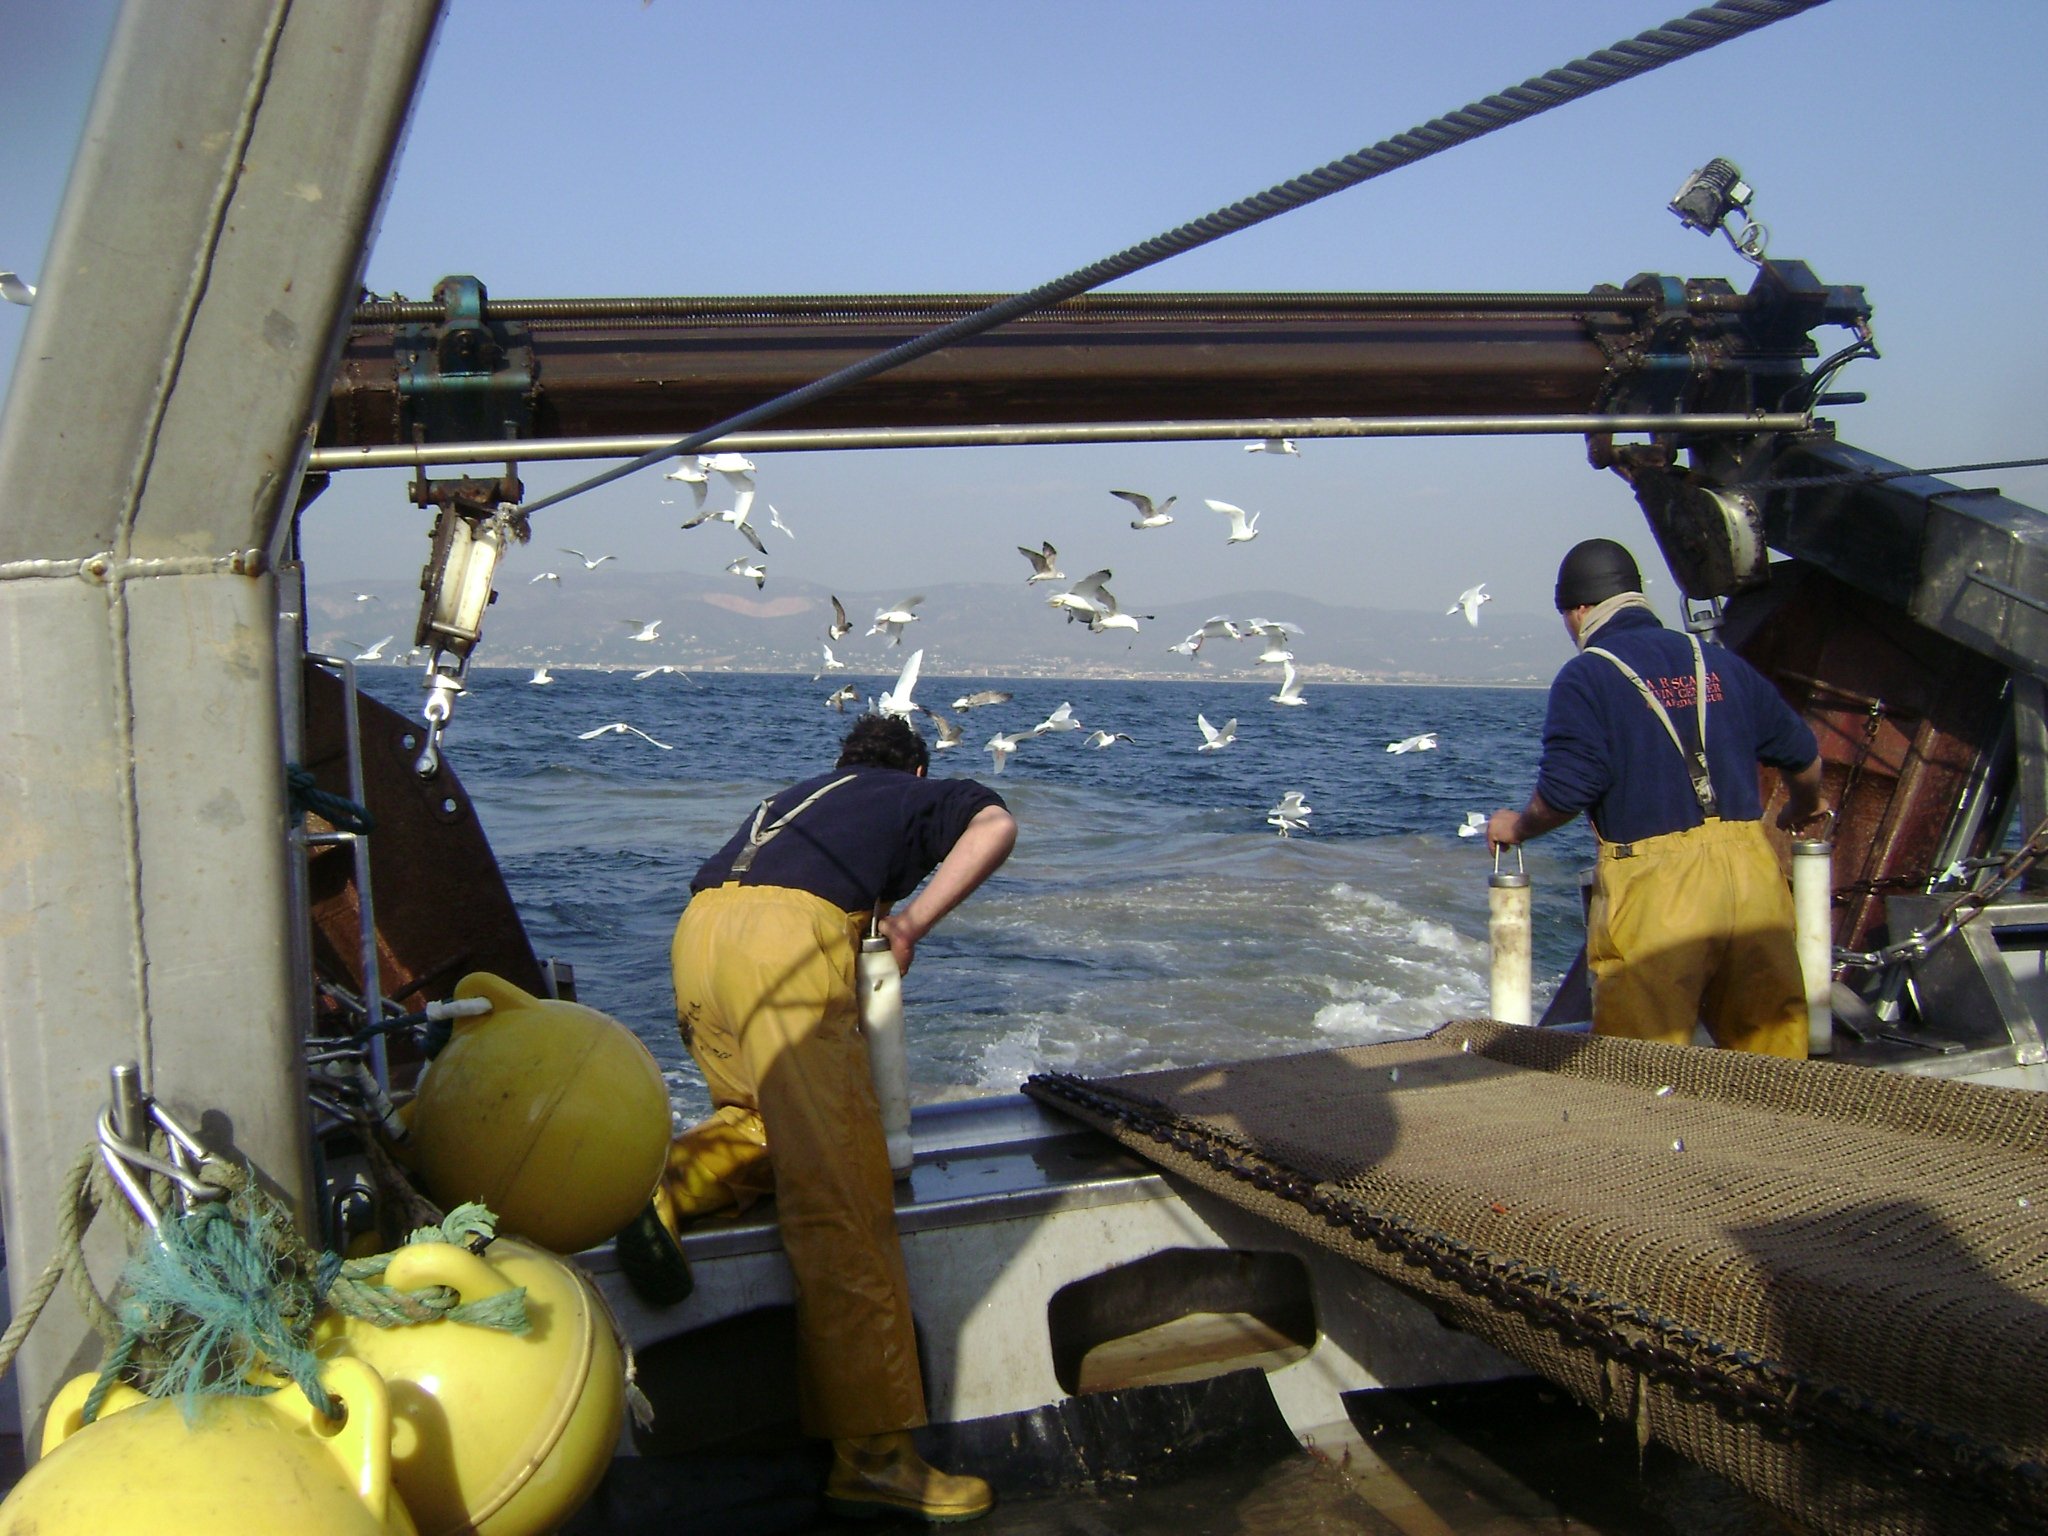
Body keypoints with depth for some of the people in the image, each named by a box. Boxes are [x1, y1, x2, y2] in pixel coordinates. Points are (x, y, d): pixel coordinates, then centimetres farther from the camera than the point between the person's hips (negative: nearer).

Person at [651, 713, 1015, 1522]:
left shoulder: (793, 796, 38)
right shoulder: (915, 794, 24)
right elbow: (995, 825, 3)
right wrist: (912, 922, 5)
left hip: (696, 930, 6)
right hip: (785, 937, -6)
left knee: (768, 1118, 30)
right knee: (840, 1198, -7)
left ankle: (668, 1182, 2)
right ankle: (873, 1454, -9)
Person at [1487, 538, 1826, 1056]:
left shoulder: (1586, 677, -1)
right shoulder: (1721, 664, 15)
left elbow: (1567, 790, -12)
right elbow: (1803, 755, 20)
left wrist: (1516, 827, 8)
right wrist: (1800, 814, 41)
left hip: (1654, 883, -5)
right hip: (1750, 871, 5)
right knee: (1770, 1048, 12)